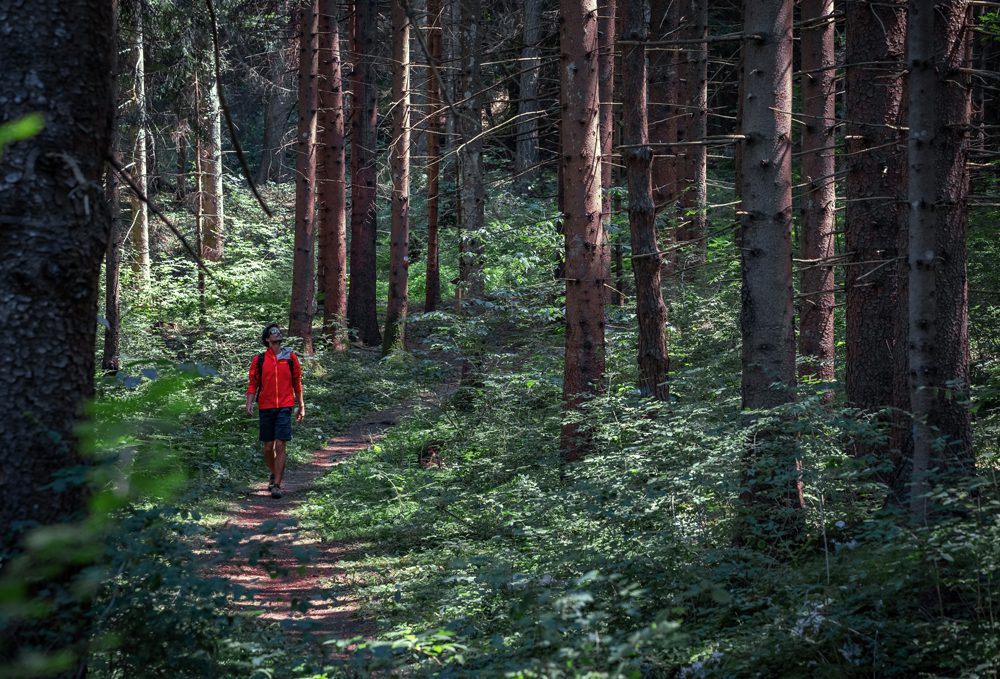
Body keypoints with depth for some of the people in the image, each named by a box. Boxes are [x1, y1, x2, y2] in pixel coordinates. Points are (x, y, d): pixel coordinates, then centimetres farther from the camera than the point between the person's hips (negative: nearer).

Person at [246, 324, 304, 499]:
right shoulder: (259, 360, 5)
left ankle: (277, 485, -8)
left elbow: (297, 383, 11)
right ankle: (275, 474, 33)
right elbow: (253, 384, 6)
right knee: (268, 448, 8)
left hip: (284, 407, -1)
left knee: (280, 446, -10)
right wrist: (249, 404, -8)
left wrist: (301, 407, 12)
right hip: (266, 407, 1)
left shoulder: (290, 357, 5)